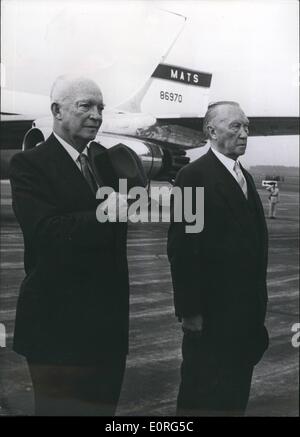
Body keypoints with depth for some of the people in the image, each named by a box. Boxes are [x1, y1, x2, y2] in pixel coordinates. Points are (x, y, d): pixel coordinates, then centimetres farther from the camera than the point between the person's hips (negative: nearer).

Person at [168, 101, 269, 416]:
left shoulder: (244, 177, 12)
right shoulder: (194, 176, -14)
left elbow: (254, 240, 13)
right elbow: (182, 248, -18)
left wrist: (257, 301, 12)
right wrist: (189, 310, -18)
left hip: (246, 310, 8)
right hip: (212, 311, -8)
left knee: (235, 393, 18)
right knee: (205, 397, 6)